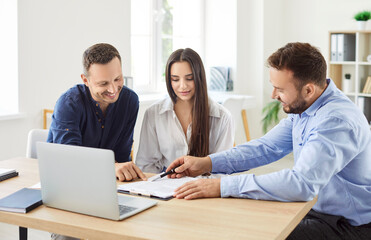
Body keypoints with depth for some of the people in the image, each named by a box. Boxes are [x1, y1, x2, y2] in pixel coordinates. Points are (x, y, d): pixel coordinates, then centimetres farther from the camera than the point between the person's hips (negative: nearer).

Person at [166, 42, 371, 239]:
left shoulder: (338, 121, -29)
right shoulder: (301, 108, 2)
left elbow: (301, 183, -39)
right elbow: (267, 147, 7)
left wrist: (223, 186, -37)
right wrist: (207, 163, -4)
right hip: (314, 207, 8)